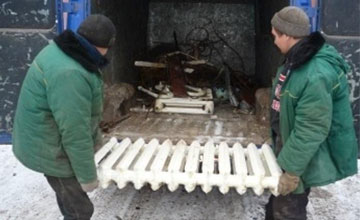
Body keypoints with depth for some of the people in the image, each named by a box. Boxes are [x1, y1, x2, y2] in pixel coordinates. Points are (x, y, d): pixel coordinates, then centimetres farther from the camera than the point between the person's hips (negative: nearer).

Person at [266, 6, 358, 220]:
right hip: (286, 143, 10)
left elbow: (311, 130, -29)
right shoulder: (297, 59, 2)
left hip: (303, 154, -10)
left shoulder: (316, 74, -31)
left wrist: (292, 171, -23)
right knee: (276, 202, 24)